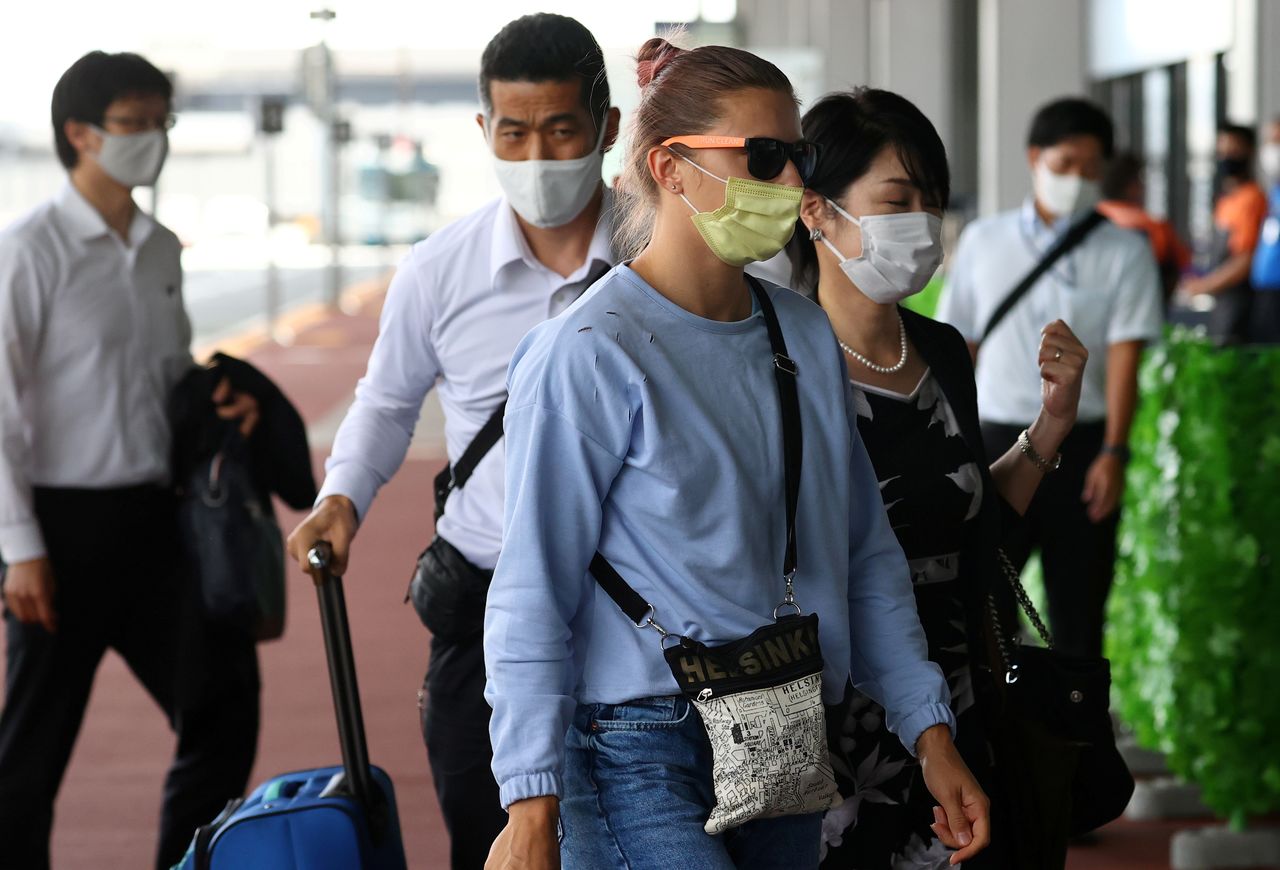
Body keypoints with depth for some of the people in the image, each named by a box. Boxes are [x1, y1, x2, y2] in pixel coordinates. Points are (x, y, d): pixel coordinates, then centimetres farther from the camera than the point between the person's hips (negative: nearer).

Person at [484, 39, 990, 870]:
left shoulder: (806, 333, 11)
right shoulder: (590, 355, -10)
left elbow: (867, 552, 17)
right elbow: (531, 599, -11)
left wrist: (932, 736, 13)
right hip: (639, 765, -7)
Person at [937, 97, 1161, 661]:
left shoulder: (1124, 252, 1)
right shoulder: (983, 242, 8)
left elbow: (1124, 355, -6)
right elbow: (958, 346, 12)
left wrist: (1113, 451, -16)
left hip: (1083, 443, -1)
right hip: (999, 440, 1)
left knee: (1079, 603, 3)